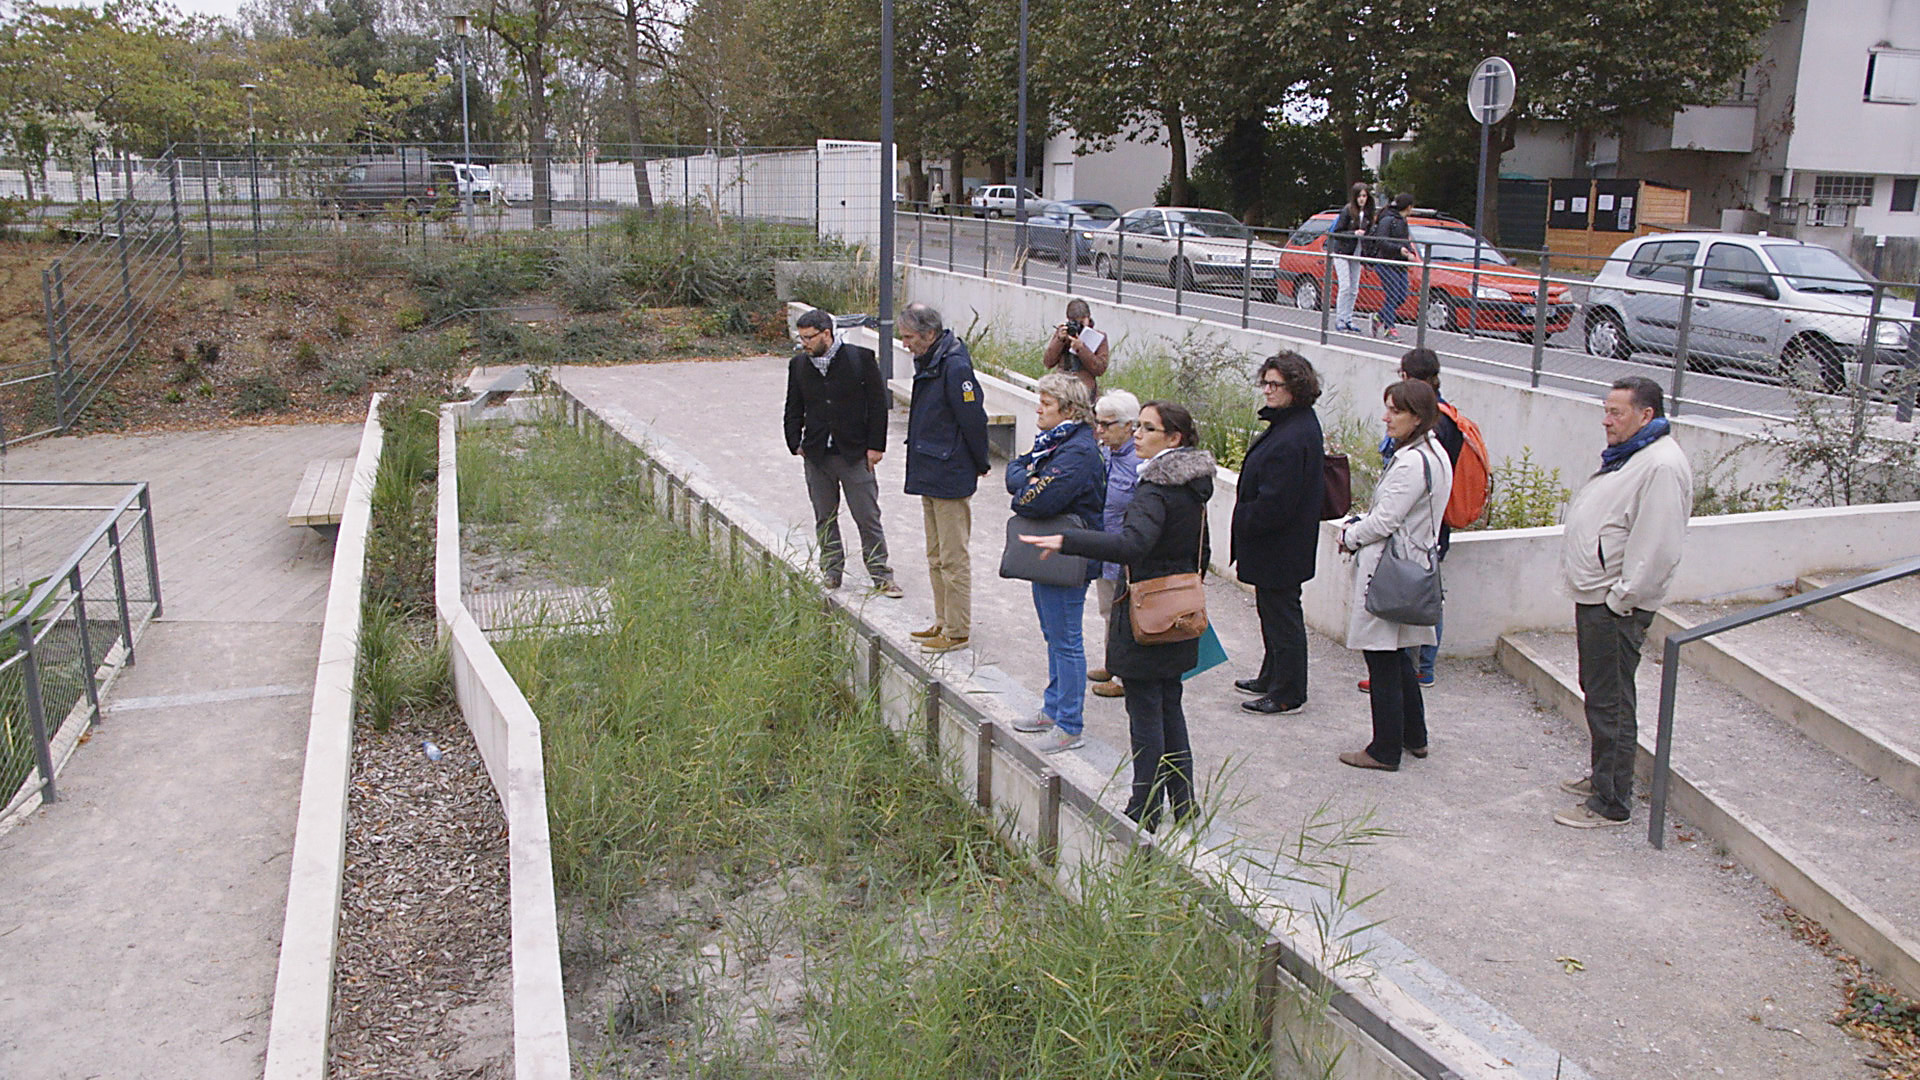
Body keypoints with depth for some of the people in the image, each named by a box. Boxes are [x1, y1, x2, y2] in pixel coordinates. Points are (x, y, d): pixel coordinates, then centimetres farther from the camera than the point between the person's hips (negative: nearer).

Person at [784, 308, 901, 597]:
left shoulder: (861, 359, -5)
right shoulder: (799, 365, 6)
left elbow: (878, 404, -3)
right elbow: (794, 409, 15)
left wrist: (875, 446, -6)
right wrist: (796, 443, 3)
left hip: (855, 454, -4)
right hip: (816, 456, 4)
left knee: (868, 518, 1)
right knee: (825, 519, 12)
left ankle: (881, 576, 9)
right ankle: (831, 572, 24)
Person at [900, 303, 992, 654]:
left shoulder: (955, 367, -20)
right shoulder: (928, 363, 10)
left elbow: (974, 420, -17)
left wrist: (980, 465, -5)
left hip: (951, 480, -10)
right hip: (930, 478, 10)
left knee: (953, 559, -2)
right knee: (936, 558, 18)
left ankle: (958, 632, 7)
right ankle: (943, 623, 29)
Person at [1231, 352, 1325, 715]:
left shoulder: (1292, 438, -27)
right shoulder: (1299, 423, 8)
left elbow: (1276, 502, -27)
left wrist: (1244, 522, -13)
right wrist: (1247, 519, 14)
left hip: (1279, 547, -11)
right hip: (1279, 545, 11)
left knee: (1282, 615, 1)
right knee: (1273, 610, 22)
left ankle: (1287, 694, 13)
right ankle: (1272, 678, 38)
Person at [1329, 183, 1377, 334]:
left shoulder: (1368, 213, 6)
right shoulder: (1347, 211, -11)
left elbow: (1367, 234, 15)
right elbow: (1336, 233, -12)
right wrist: (1354, 233, -22)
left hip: (1356, 254, 6)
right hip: (1342, 253, -6)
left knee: (1354, 289, 5)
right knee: (1345, 286, -10)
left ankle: (1348, 320, 12)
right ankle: (1339, 320, -3)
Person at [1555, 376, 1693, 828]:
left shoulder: (1661, 466, -20)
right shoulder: (1626, 455, 14)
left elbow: (1655, 549, -25)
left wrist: (1619, 601, -20)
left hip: (1617, 608, -10)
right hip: (1594, 597, 11)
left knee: (1610, 703, -3)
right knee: (1597, 691, 21)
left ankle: (1611, 803, 6)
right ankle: (1601, 774, 36)